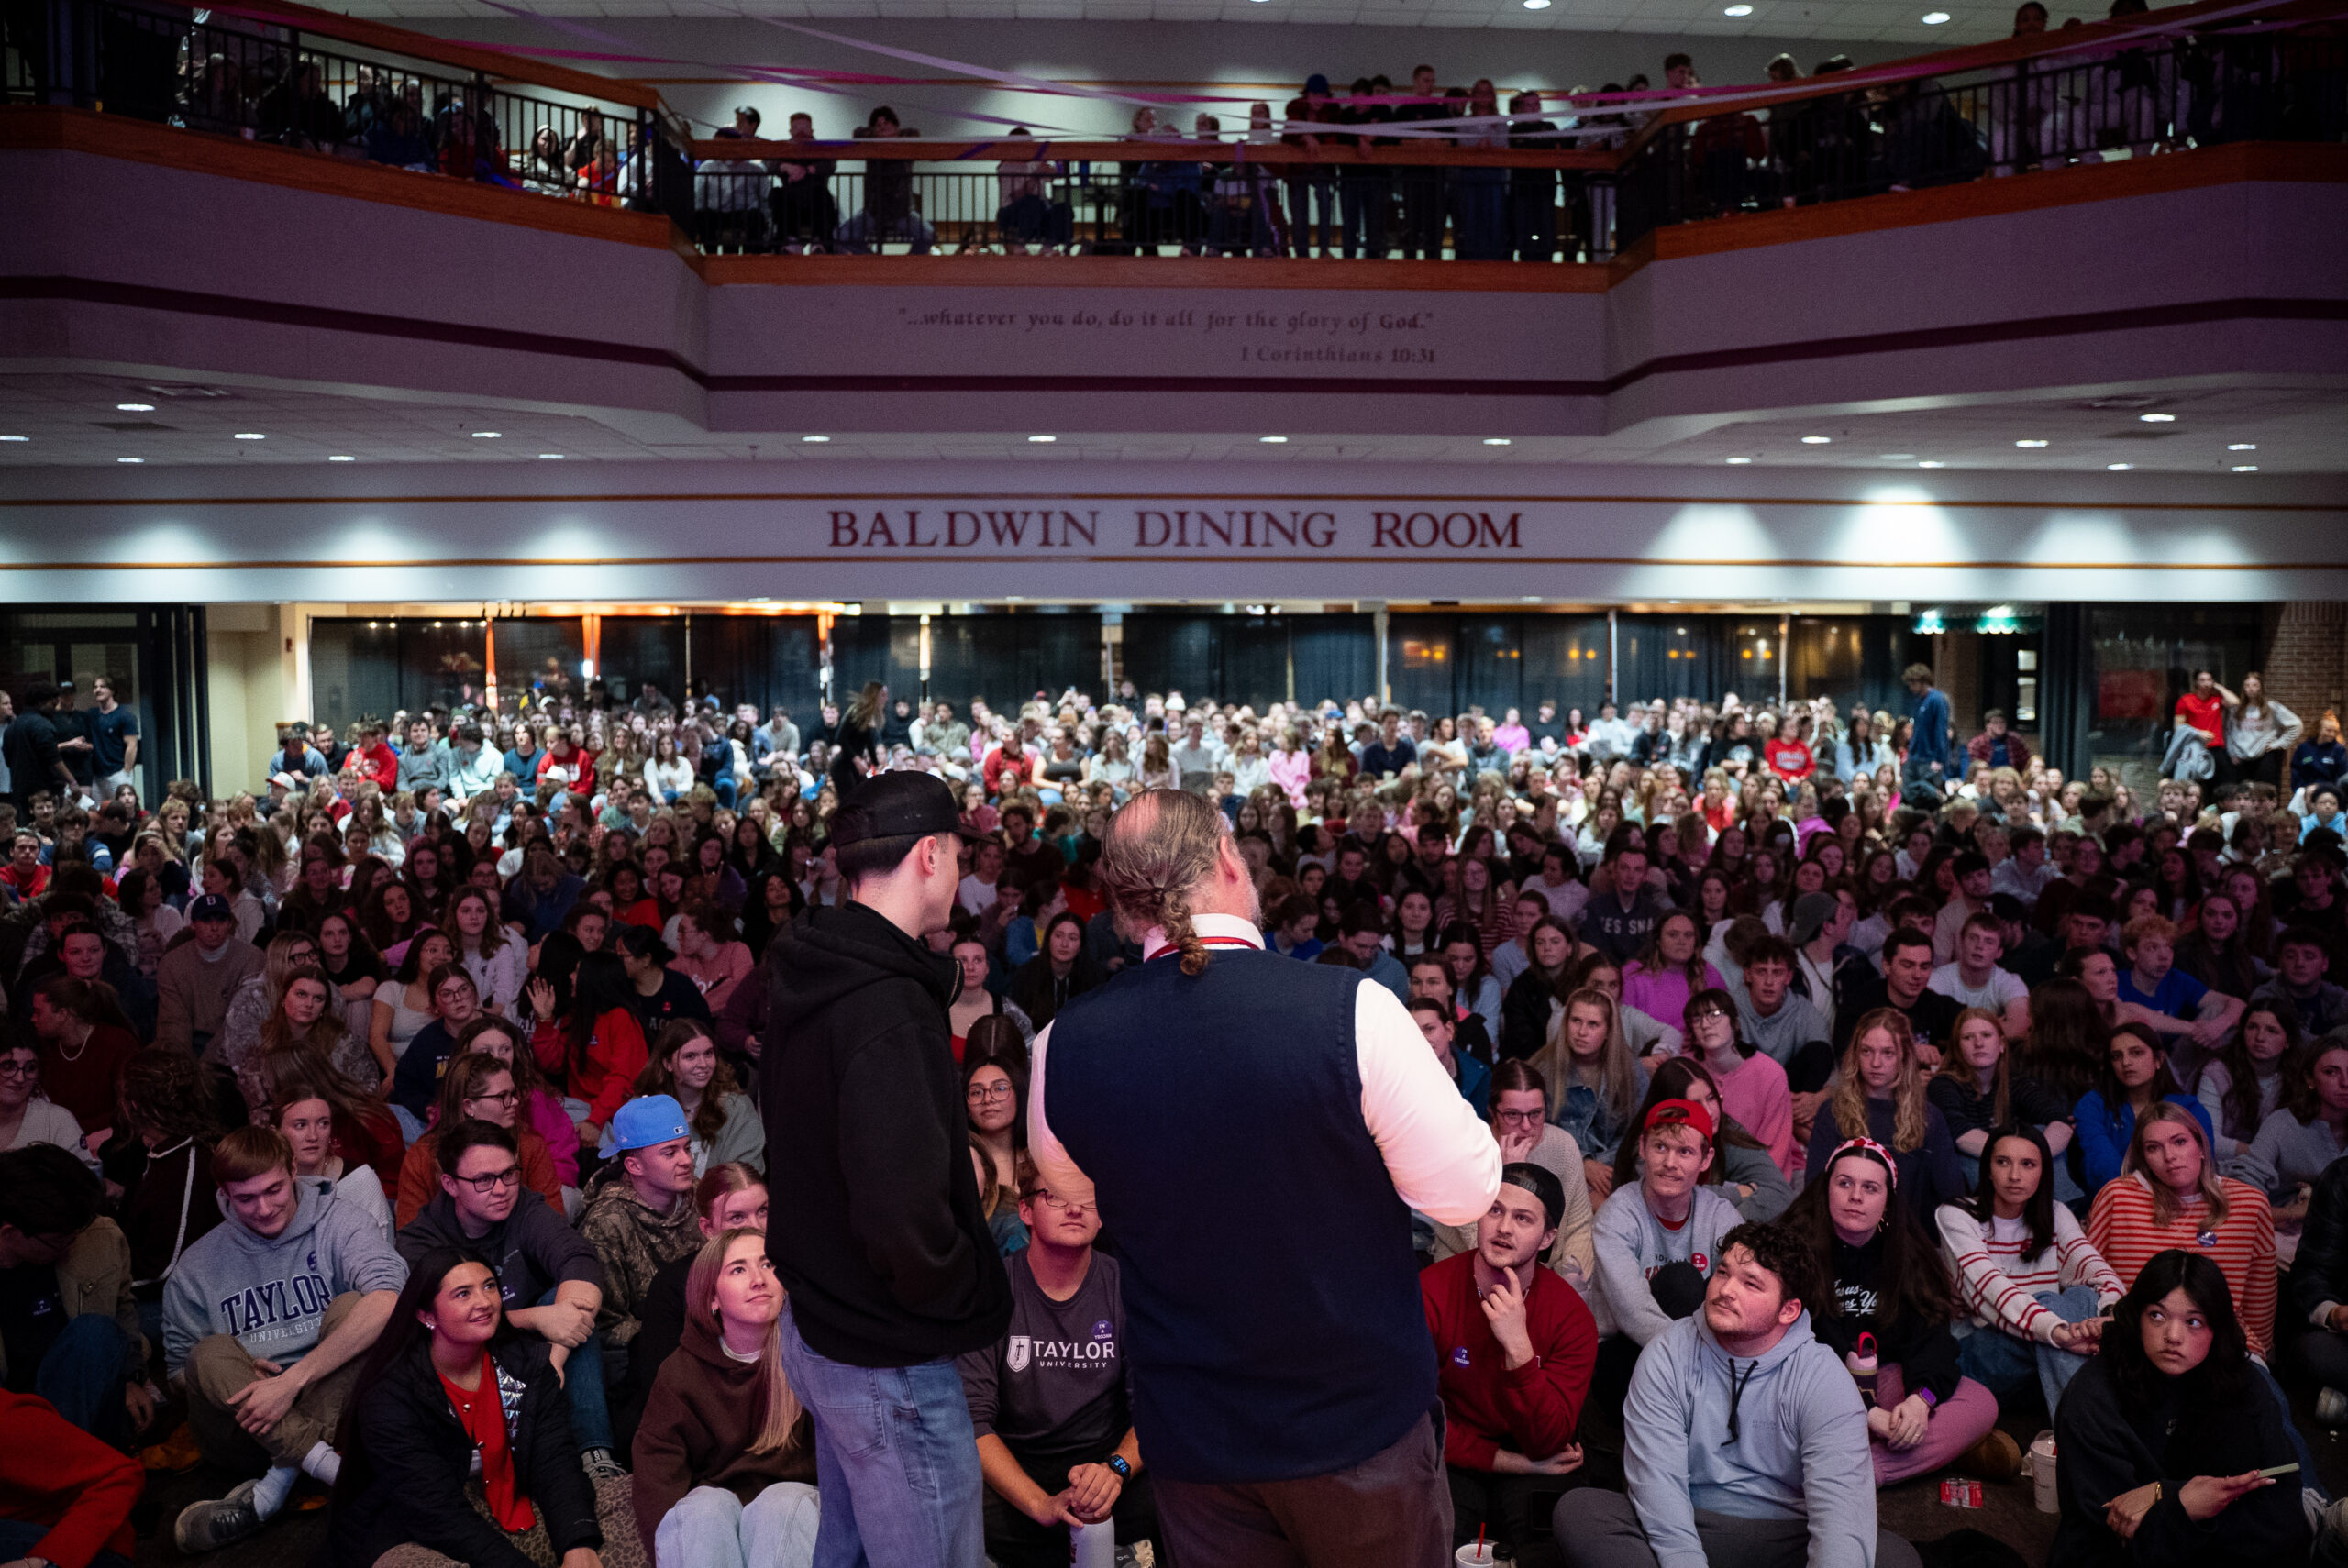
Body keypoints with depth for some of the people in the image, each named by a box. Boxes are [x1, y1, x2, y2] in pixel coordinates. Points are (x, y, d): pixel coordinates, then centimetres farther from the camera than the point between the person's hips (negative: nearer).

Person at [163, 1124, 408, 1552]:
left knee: (349, 1306, -24)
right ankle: (337, 1469, -34)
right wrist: (234, 1379, -13)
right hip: (248, 1427, 3)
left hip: (335, 1408, -2)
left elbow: (388, 1302, -22)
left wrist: (292, 1380, -24)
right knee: (211, 1353, -23)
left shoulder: (337, 1224, -4)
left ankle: (276, 1486, -29)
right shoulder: (198, 1267, 9)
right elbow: (179, 1370, 11)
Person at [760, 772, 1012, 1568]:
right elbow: (902, 1218, -32)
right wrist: (971, 1293, -15)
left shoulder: (809, 982, 5)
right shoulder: (889, 1010, -26)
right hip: (890, 1357, -10)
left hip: (817, 1322, 10)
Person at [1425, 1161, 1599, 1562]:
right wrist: (1511, 1462, -14)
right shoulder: (1428, 1294, -17)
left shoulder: (1571, 1315, -12)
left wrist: (1519, 1349, -32)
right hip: (1453, 1465, -1)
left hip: (1530, 1469, 1)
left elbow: (1547, 1445, -18)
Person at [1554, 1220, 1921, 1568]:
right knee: (1577, 1510, -26)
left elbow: (1841, 1509, -20)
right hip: (1692, 1530, 1)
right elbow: (1657, 1479, -14)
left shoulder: (1824, 1381, -7)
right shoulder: (1667, 1357, -4)